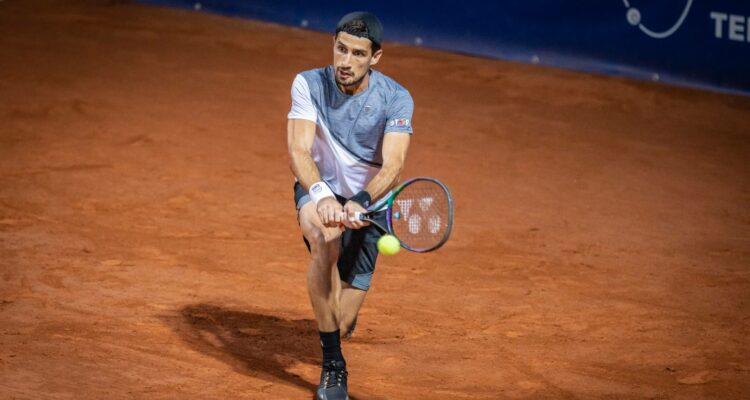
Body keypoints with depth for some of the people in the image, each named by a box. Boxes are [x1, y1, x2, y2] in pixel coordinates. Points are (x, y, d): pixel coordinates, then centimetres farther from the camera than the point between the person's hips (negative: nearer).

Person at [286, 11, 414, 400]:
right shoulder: (308, 84, -15)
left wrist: (360, 203, -47)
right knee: (324, 239, -37)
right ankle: (333, 362, -29)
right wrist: (321, 194, -45)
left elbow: (393, 166, -27)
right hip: (318, 191, -1)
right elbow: (298, 151, -25)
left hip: (369, 198, 1)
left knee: (343, 320, -2)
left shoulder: (396, 99, -17)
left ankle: (338, 324, 41)